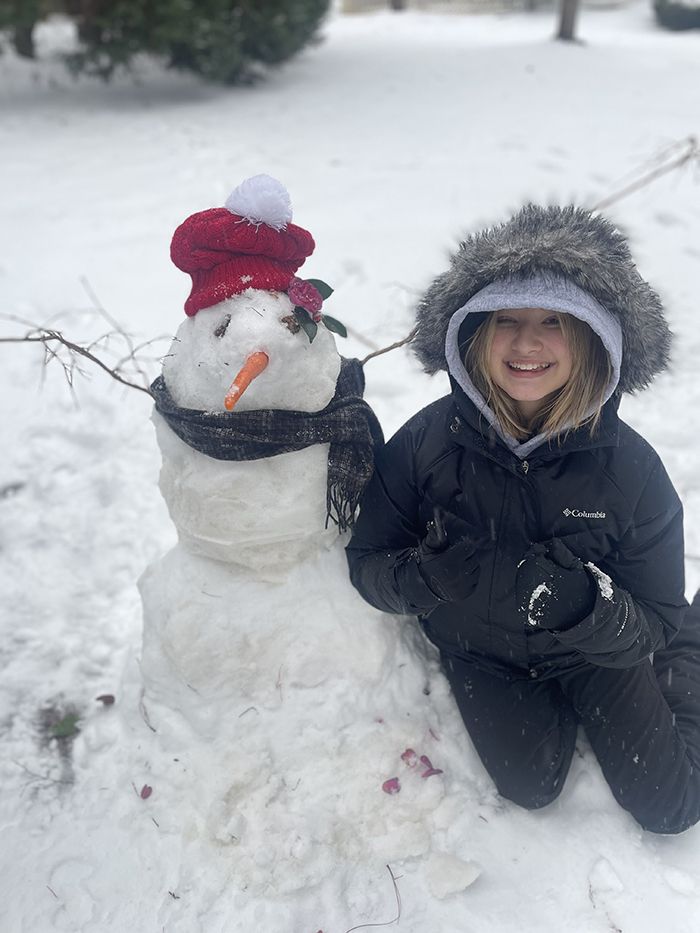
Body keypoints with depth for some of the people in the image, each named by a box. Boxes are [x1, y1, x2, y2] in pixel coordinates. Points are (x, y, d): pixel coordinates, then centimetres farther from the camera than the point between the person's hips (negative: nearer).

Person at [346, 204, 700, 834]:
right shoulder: (423, 445, -26)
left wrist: (585, 604, -43)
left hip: (594, 652, 0)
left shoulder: (631, 467, -26)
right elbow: (367, 565, -17)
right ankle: (555, 708, 23)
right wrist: (428, 575, -40)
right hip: (478, 647, 1)